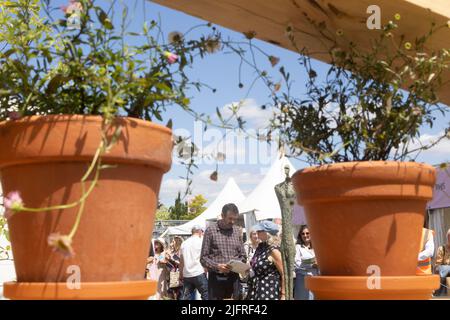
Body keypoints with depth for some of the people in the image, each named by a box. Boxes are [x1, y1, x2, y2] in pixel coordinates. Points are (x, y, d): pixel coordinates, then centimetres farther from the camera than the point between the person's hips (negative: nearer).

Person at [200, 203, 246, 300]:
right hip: (216, 278, -4)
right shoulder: (211, 230, -3)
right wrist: (217, 266, -21)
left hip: (234, 277, 4)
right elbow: (203, 258, -4)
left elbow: (243, 256, 14)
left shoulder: (237, 231, 10)